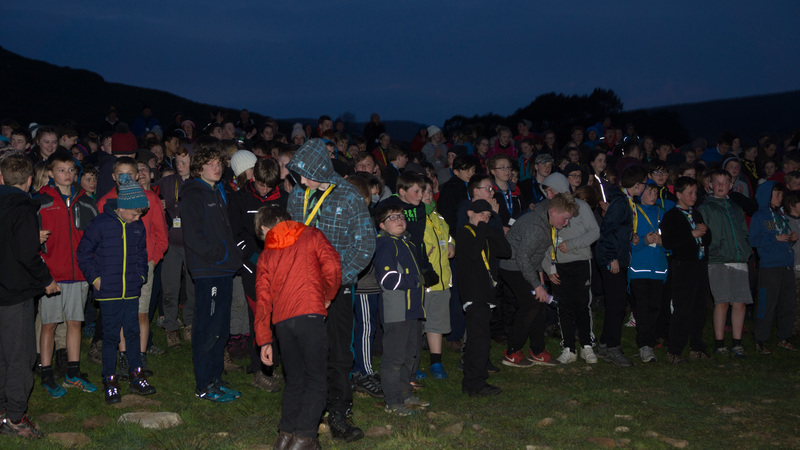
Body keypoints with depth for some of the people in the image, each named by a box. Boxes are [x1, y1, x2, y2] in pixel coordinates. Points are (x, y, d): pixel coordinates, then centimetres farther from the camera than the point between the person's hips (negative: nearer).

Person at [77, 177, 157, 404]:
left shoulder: (138, 227, 6)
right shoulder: (100, 224, -9)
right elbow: (84, 253, -2)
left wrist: (142, 275, 11)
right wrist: (95, 277, -5)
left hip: (132, 291, 4)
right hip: (108, 292, -4)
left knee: (133, 333, 10)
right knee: (111, 336, 1)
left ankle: (136, 378, 20)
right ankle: (110, 383, 10)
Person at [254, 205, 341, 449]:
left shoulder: (266, 255, 17)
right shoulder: (312, 236, 10)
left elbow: (263, 299, 13)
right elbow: (332, 267, -6)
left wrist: (264, 340, 14)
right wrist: (329, 295, 12)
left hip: (281, 321, 4)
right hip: (310, 315, -4)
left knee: (294, 380, 16)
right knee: (316, 379, 1)